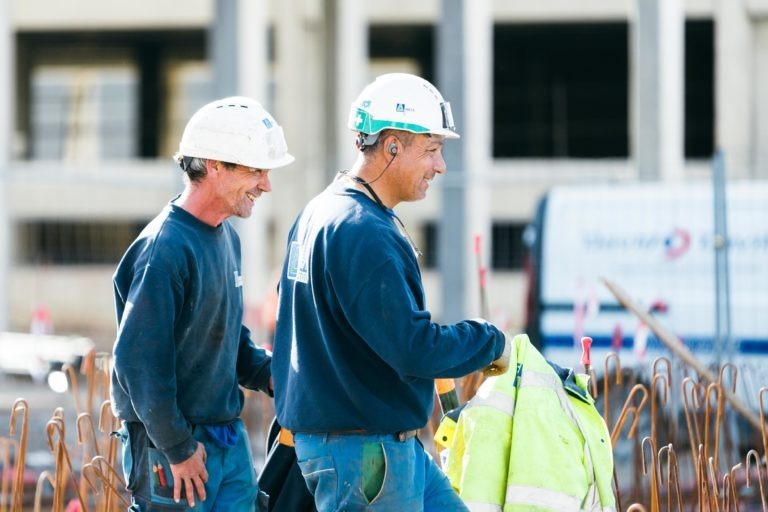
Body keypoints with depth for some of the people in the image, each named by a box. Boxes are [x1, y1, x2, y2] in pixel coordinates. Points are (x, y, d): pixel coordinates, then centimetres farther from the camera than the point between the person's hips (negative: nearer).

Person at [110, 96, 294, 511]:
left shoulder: (226, 238, 10)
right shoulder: (166, 248, -20)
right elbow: (139, 359, -22)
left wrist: (268, 373, 5)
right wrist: (177, 449, -18)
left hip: (229, 440, 9)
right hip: (176, 448, -9)